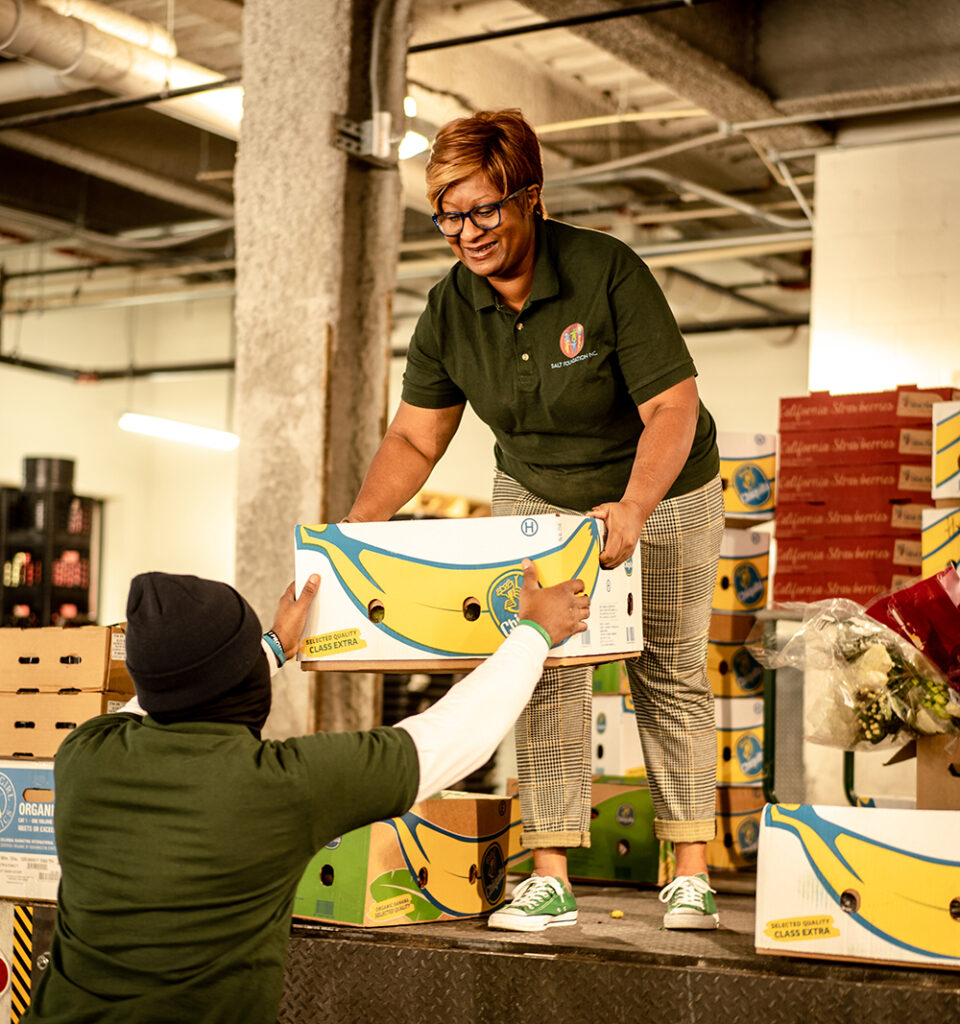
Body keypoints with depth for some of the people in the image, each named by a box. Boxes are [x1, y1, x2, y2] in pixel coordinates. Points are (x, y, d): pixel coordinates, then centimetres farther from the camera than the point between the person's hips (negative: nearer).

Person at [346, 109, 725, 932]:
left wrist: (632, 509, -44)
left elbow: (673, 407, -30)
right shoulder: (449, 312, -13)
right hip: (537, 495, 3)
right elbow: (415, 439, -5)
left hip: (663, 493, -3)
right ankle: (550, 879, -4)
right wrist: (359, 522, -20)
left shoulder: (608, 273, -27)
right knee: (544, 671, -7)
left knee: (670, 675, 2)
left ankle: (692, 877, 10)